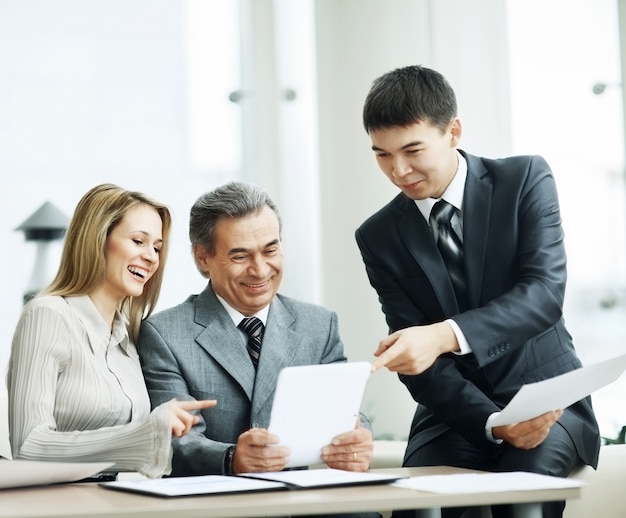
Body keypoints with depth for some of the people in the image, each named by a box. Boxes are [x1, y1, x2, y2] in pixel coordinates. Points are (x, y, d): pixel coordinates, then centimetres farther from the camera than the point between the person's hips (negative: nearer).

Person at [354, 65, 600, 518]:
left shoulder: (525, 179, -4)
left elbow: (545, 293, -18)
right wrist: (494, 424, -22)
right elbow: (418, 360, -4)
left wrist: (446, 335, -36)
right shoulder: (379, 237, 2)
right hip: (457, 413, 1)